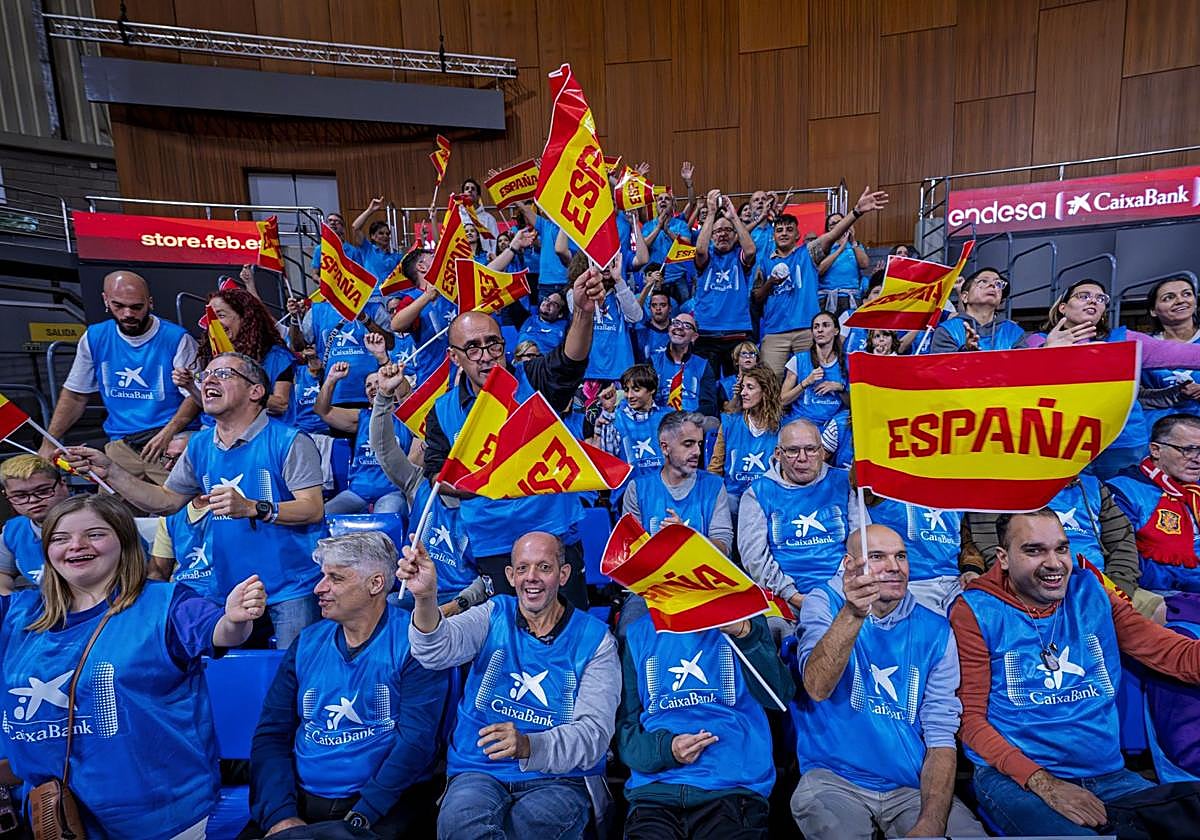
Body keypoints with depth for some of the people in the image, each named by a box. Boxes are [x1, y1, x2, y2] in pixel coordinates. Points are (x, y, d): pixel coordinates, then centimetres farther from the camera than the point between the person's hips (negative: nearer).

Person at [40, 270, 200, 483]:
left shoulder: (176, 339, -3)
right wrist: (48, 444, 11)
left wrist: (167, 434, -19)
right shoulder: (94, 338, 10)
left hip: (172, 436, -4)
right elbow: (74, 396, 19)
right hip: (121, 443, 4)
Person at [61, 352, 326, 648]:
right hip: (230, 587, 6)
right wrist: (109, 471, 6)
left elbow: (313, 509, -18)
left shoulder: (289, 442, -12)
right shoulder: (199, 446, 9)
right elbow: (165, 501, 16)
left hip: (291, 587, -6)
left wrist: (251, 508, -30)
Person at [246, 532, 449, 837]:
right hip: (301, 801, 5)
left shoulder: (413, 642, -9)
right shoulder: (307, 643, 7)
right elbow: (270, 734, 5)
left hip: (385, 803, -5)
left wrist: (359, 818, -19)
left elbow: (415, 740, -14)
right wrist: (280, 815, -8)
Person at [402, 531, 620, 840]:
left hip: (558, 779, 0)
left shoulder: (595, 639, 0)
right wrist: (425, 598, -38)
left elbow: (594, 734, -8)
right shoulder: (494, 617, 5)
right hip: (480, 772, 1)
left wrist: (528, 746, -26)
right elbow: (439, 649, -16)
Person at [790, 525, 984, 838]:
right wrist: (853, 613, -36)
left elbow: (941, 736, 2)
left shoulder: (934, 630, 3)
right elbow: (817, 687, -22)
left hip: (913, 786, 3)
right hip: (833, 779, -3)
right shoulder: (824, 603, -6)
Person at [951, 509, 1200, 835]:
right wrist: (1042, 783, -16)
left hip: (1108, 775, 6)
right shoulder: (975, 612, -6)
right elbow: (970, 717, -7)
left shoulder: (1091, 592, 8)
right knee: (1073, 832, -31)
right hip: (1012, 777, -5)